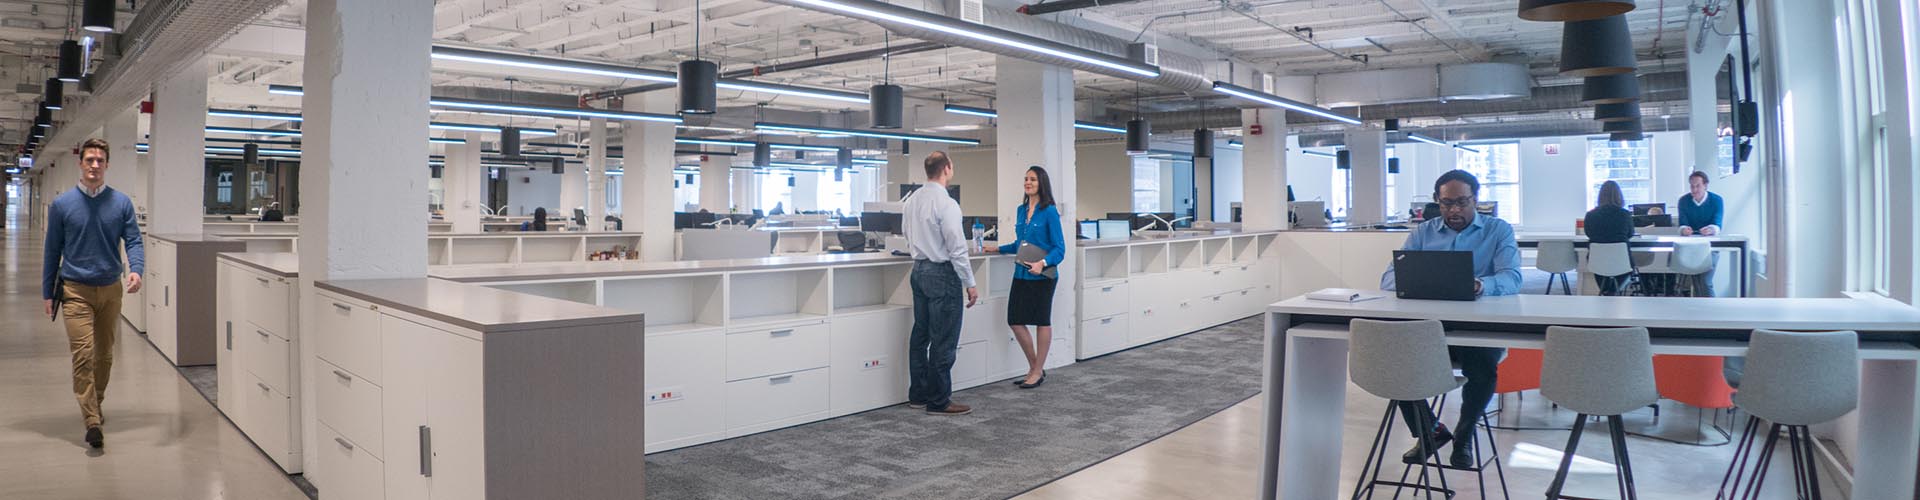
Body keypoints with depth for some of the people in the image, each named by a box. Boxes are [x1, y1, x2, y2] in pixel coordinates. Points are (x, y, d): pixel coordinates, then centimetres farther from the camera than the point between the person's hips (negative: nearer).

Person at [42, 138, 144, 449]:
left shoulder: (121, 203, 0)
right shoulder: (62, 205, 0)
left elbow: (133, 241, -4)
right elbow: (53, 252, 5)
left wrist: (136, 269, -24)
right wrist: (48, 293, 7)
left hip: (110, 290, 2)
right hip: (76, 291, -2)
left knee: (104, 355, 13)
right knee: (83, 354, -12)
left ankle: (95, 406, 33)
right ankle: (92, 421, -12)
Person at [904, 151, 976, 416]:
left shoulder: (913, 199, 7)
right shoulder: (946, 204, -18)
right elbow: (957, 248, -18)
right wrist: (970, 284, -12)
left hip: (918, 270, 9)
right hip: (943, 274, -9)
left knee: (920, 335, 15)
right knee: (943, 341, -1)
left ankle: (918, 394, 24)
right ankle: (939, 401, 5)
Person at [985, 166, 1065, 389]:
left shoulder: (1049, 212, -10)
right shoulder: (1021, 210, 10)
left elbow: (1059, 248, -12)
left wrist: (1043, 263, -26)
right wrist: (998, 249, 15)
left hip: (1042, 276, -7)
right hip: (1021, 274, 7)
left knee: (1042, 321, 5)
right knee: (1015, 320, 5)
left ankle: (1038, 372, 16)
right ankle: (1034, 368, 22)